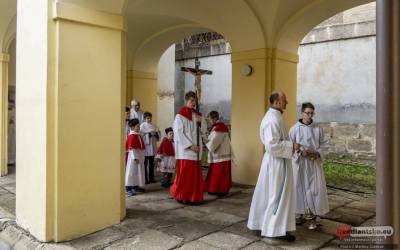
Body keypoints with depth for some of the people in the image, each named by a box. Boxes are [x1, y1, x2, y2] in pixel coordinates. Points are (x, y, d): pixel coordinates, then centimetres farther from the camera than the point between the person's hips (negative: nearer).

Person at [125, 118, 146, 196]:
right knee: (132, 172, -6)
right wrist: (135, 157, -23)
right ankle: (128, 188, -1)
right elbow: (131, 148, -20)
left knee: (139, 172, 14)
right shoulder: (131, 136, -15)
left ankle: (136, 186, 25)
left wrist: (142, 156, 18)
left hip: (140, 156, 10)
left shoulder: (139, 135, 13)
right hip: (134, 156, -9)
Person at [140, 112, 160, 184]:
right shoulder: (142, 126, -2)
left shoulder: (154, 126, 13)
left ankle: (151, 178, 20)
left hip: (153, 147, 6)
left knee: (151, 164, 12)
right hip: (146, 147, -5)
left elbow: (158, 137, 11)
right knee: (145, 164, -3)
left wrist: (155, 133, -9)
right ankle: (145, 179, 3)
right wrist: (149, 134, -19)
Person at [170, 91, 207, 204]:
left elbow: (203, 131, 13)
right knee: (185, 173, -4)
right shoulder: (180, 115, -6)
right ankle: (182, 196, 10)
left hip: (196, 150, 6)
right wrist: (190, 145, -15)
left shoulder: (197, 115, 14)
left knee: (195, 174, 6)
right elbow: (178, 133, -11)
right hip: (185, 150, -6)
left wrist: (201, 121, -7)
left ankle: (193, 196, 15)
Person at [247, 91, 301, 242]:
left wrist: (290, 146, 13)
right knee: (279, 196, -1)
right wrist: (292, 146, -19)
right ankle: (277, 230, 10)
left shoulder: (273, 117, 12)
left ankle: (262, 223, 29)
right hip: (276, 162, -10)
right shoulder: (272, 120, -21)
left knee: (268, 194, 17)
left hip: (274, 161, 10)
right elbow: (272, 145, -27)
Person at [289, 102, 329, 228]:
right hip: (299, 163, -1)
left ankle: (313, 218, 12)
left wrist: (318, 153, -11)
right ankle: (299, 215, 24)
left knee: (315, 189, -1)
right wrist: (301, 152, -17)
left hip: (314, 163, 1)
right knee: (299, 188, 6)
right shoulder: (295, 128, -3)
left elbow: (324, 144, 7)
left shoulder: (318, 129, 2)